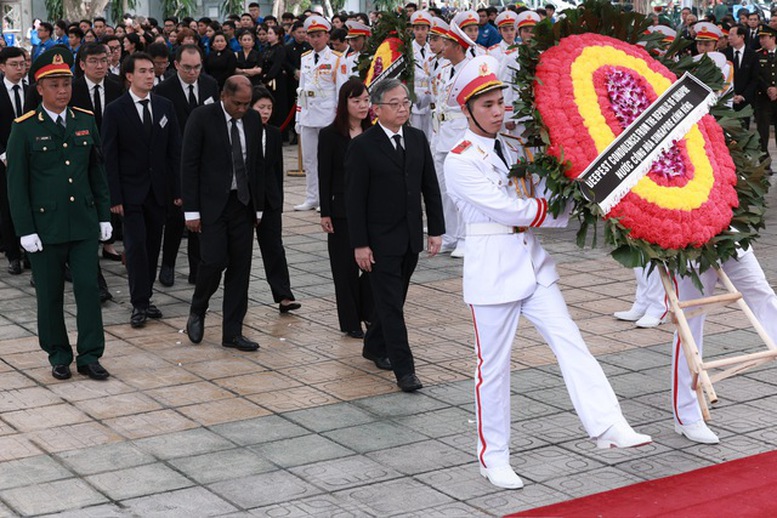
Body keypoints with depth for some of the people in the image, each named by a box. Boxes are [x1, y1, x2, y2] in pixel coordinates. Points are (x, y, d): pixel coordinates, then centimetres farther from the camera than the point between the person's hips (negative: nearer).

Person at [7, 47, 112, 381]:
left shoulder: (86, 122, 5)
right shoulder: (24, 129, -6)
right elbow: (16, 183, -5)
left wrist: (104, 215, 9)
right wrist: (25, 230, -9)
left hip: (84, 224, 3)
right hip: (45, 226, -2)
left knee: (89, 288, 1)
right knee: (50, 295, 7)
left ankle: (89, 356, 9)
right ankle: (58, 356, 21)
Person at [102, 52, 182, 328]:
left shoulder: (164, 106, 6)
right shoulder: (115, 110, -5)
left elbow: (174, 150, 8)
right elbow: (109, 157, -6)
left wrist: (178, 188, 2)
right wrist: (114, 196, -12)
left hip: (158, 189, 4)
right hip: (131, 191, -4)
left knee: (153, 246, 8)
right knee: (136, 245, -8)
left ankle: (146, 298, 18)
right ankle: (139, 304, -3)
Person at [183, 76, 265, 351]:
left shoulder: (253, 119, 7)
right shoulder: (202, 117, -8)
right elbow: (189, 165, -8)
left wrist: (259, 206, 11)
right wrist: (191, 210, -13)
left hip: (243, 204, 5)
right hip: (212, 203, -5)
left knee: (240, 267, 3)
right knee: (214, 261, -13)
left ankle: (232, 333, 11)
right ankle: (197, 312, 16)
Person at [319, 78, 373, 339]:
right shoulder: (330, 135, -5)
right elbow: (324, 177, -5)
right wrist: (325, 213, -9)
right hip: (342, 210, -3)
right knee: (346, 267, 5)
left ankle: (368, 311, 21)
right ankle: (350, 322, 16)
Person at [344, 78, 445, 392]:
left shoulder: (417, 139, 6)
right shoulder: (362, 147, -10)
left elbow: (430, 187, 10)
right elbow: (354, 199, -10)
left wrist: (436, 229, 5)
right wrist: (359, 244, -14)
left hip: (411, 237, 6)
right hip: (380, 240, -5)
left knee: (393, 298, 16)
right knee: (391, 303, -5)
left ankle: (375, 347, 36)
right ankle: (404, 369, -3)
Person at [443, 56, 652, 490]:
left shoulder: (514, 146, 12)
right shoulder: (460, 161, -10)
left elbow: (542, 196, 8)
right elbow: (508, 210, -17)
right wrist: (566, 213, -12)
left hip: (532, 261, 6)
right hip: (492, 267, -6)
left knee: (570, 343, -6)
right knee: (494, 365, 3)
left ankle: (609, 426, -13)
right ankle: (494, 458, 15)